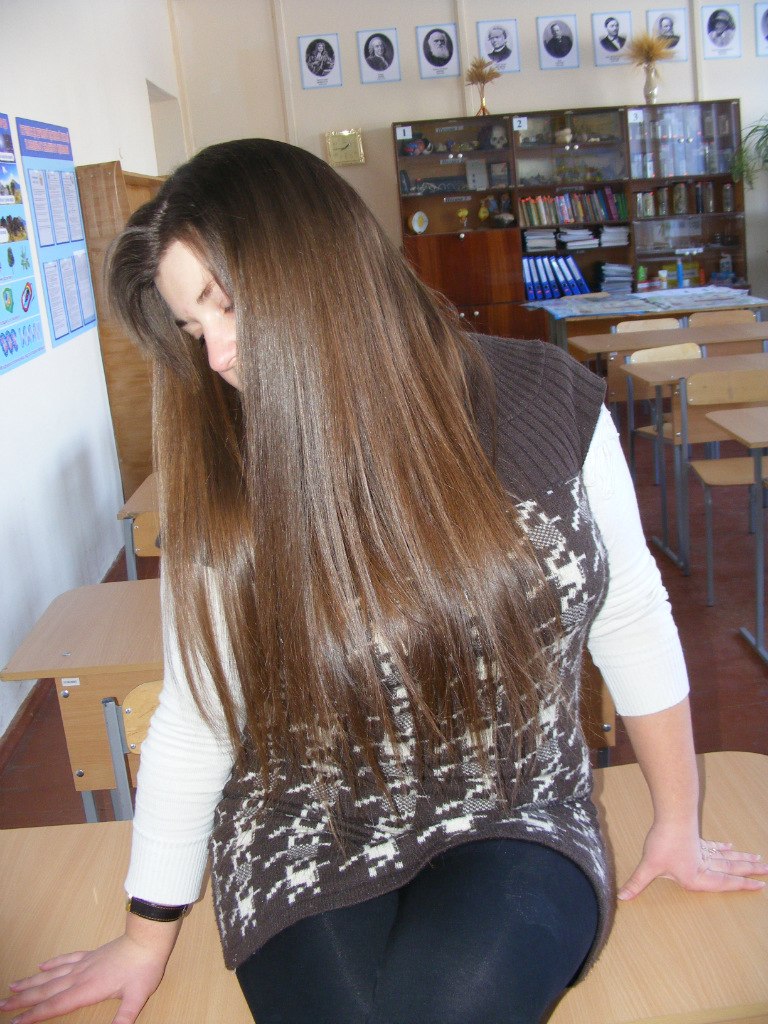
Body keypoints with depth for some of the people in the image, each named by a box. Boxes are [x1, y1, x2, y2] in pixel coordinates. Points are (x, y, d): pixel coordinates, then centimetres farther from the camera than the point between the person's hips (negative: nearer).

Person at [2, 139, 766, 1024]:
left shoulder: (544, 403, -10)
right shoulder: (223, 486, -11)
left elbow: (630, 616, 1)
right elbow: (195, 721, -1)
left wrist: (678, 822, 11)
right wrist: (149, 931, 8)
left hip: (513, 827, 0)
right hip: (308, 848, 1)